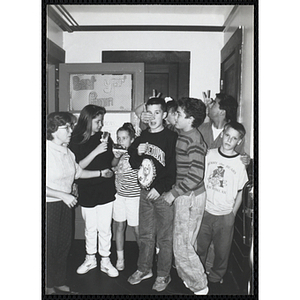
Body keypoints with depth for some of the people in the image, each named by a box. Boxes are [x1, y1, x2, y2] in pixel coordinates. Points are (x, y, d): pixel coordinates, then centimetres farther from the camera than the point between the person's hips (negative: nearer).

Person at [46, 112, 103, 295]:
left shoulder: (68, 152, 3)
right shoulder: (47, 152, -20)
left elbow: (78, 172, 19)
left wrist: (100, 173, 14)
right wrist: (63, 195, -24)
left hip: (65, 204, 7)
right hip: (49, 205, -7)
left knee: (64, 244, 16)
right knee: (50, 247, 7)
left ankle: (60, 283, 34)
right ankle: (49, 286, 28)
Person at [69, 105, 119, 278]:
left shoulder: (104, 138, 3)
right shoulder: (76, 141, -4)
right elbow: (77, 167, -12)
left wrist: (110, 171, 0)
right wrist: (95, 151, -19)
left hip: (106, 190, 1)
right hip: (87, 191, -1)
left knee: (105, 228, 6)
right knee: (90, 228, 13)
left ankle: (105, 261, 21)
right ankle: (90, 259, 31)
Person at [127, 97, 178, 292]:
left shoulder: (171, 137, -9)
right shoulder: (142, 136, 9)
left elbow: (175, 168, -12)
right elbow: (134, 164, 14)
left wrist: (160, 188, -16)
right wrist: (138, 153, -6)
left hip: (164, 193, -5)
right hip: (145, 192, 5)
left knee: (165, 237, 5)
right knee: (145, 234, 16)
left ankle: (164, 275, 21)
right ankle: (144, 269, 33)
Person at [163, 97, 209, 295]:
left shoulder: (193, 140, -20)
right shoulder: (184, 136, 9)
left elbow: (196, 175, -23)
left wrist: (174, 193, -17)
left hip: (190, 198, -9)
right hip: (185, 196, 9)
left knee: (182, 245, 0)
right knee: (186, 243, 18)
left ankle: (199, 286, 18)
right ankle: (188, 278, 33)